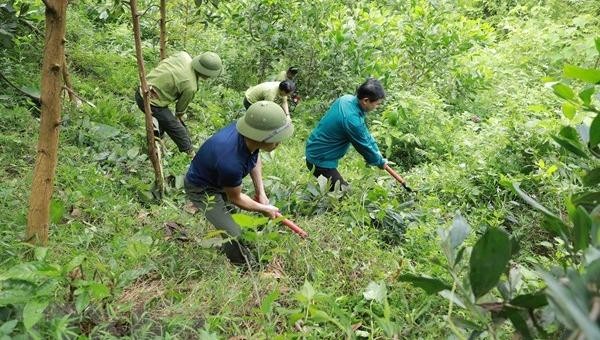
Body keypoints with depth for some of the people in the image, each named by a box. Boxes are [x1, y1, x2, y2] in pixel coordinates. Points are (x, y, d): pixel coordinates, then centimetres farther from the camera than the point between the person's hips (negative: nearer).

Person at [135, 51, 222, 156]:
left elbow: (160, 64, 8)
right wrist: (179, 117, 18)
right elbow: (181, 107, -3)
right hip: (151, 104, -9)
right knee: (178, 131, 8)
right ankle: (191, 154, 25)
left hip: (141, 91, 9)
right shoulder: (190, 87, -23)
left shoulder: (183, 55, -7)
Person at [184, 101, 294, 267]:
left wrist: (260, 192, -3)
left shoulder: (250, 137, -24)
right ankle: (242, 266, 19)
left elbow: (255, 159, 2)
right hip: (202, 189, -7)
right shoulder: (230, 162, -44)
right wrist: (264, 209, -8)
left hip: (219, 177, 7)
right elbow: (236, 198, -22)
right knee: (233, 234, -8)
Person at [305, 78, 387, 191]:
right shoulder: (352, 120, -32)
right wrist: (380, 162, 2)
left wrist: (377, 153, 8)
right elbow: (365, 146, -16)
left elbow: (365, 134, 6)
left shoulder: (347, 98, -4)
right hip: (320, 160, -9)